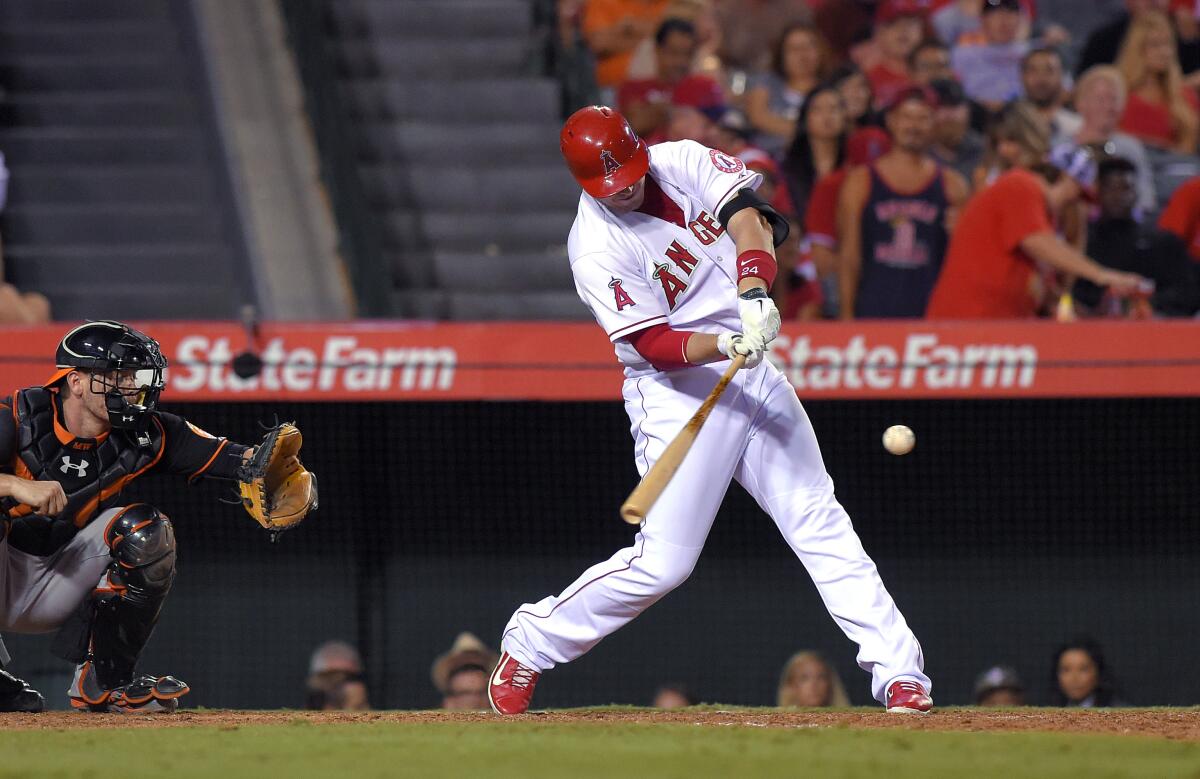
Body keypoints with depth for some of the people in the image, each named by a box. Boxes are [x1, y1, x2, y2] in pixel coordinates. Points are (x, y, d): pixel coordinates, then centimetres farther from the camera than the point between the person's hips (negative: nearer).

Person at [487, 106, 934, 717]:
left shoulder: (681, 163, -3)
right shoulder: (596, 250, -18)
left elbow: (743, 208, -16)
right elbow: (654, 344, -22)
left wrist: (753, 291, -33)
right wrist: (725, 346, -39)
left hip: (751, 369, 5)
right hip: (675, 388, -5)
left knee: (818, 517, 2)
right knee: (663, 561, -9)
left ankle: (896, 669, 2)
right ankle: (530, 643, 9)